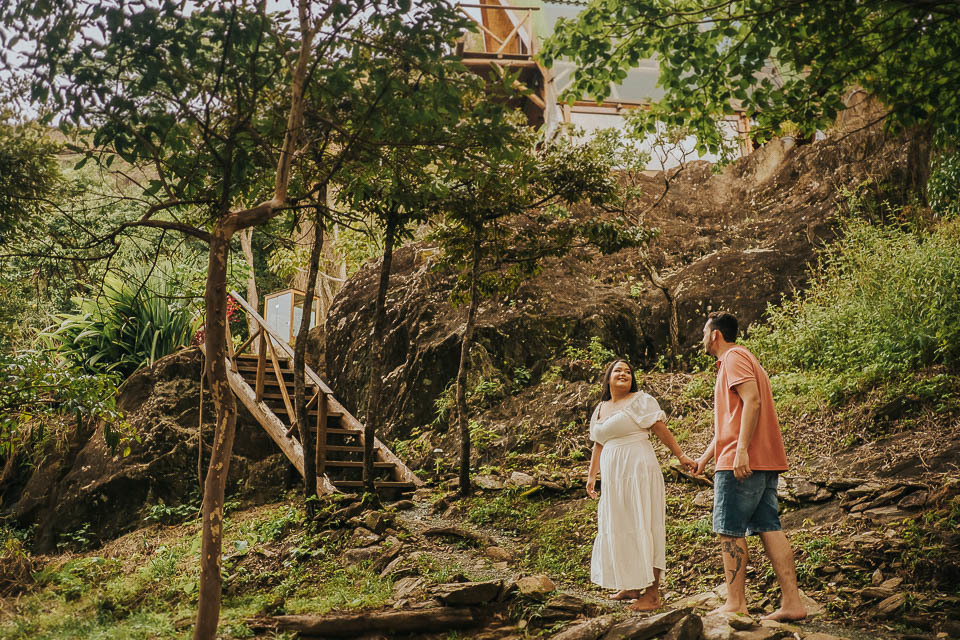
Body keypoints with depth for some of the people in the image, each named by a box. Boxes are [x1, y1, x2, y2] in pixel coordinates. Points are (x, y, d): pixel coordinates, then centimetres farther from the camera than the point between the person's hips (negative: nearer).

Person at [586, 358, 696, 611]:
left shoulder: (640, 401, -3)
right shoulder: (600, 409, 17)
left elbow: (661, 429, -6)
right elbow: (598, 444, 22)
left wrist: (681, 456, -10)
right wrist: (592, 475, 20)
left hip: (638, 470, -7)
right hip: (613, 476, 7)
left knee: (642, 528, -7)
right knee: (619, 529, 11)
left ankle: (652, 594, -5)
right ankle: (630, 586, 23)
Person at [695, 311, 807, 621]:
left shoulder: (734, 357, -5)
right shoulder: (741, 359, 26)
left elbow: (752, 401, -20)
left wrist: (741, 450, -26)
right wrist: (706, 456, 30)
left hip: (742, 462, -9)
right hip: (765, 461, 9)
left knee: (730, 531, -3)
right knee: (769, 529, 5)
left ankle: (735, 604, -1)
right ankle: (792, 602, 2)